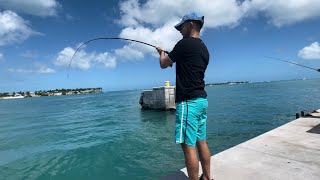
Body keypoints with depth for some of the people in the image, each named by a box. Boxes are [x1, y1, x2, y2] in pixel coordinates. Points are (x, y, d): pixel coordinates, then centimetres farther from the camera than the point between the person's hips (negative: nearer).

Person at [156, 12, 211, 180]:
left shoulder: (185, 43, -9)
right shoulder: (204, 49, 17)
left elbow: (163, 64, 1)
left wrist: (162, 52, 22)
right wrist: (174, 58, 28)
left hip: (188, 101, -9)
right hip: (201, 99, 9)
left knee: (188, 145, -3)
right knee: (201, 142, 15)